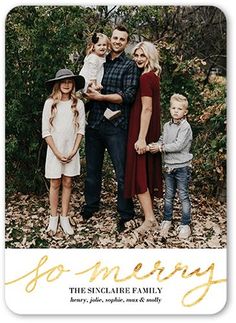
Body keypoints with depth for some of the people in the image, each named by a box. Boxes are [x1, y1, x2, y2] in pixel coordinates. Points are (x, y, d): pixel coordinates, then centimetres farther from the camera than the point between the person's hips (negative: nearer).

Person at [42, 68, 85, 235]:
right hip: (54, 150, -1)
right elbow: (46, 131, -6)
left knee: (67, 183, 6)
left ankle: (64, 218, 15)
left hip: (71, 151, 1)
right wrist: (57, 152, -10)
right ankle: (53, 218, 16)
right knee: (55, 184, 4)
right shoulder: (50, 103, -5)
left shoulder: (78, 104, -1)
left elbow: (81, 129, 1)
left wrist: (74, 151, -8)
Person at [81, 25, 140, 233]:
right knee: (92, 168, 15)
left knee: (122, 172, -2)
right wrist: (88, 91, 0)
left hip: (116, 125, -5)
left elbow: (128, 96, -10)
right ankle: (90, 206, 30)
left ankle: (125, 214, 11)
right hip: (94, 122, 5)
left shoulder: (130, 65, 1)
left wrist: (100, 97, -14)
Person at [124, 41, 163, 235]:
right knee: (147, 171, 15)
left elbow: (146, 109, -20)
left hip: (141, 131, -9)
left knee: (138, 173, -4)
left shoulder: (145, 78, -15)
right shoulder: (153, 76, 13)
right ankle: (150, 215, 26)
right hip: (152, 131, 9)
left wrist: (141, 138, -22)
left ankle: (149, 218, -3)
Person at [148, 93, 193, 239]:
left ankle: (185, 224, 11)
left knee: (184, 196, 2)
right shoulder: (167, 126, 9)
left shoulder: (185, 127, -13)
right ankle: (167, 220, 27)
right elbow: (162, 140, 12)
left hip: (182, 167, -6)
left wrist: (161, 148, -18)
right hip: (169, 166, 6)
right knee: (169, 195, 14)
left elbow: (178, 145, -21)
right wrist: (155, 146, -10)